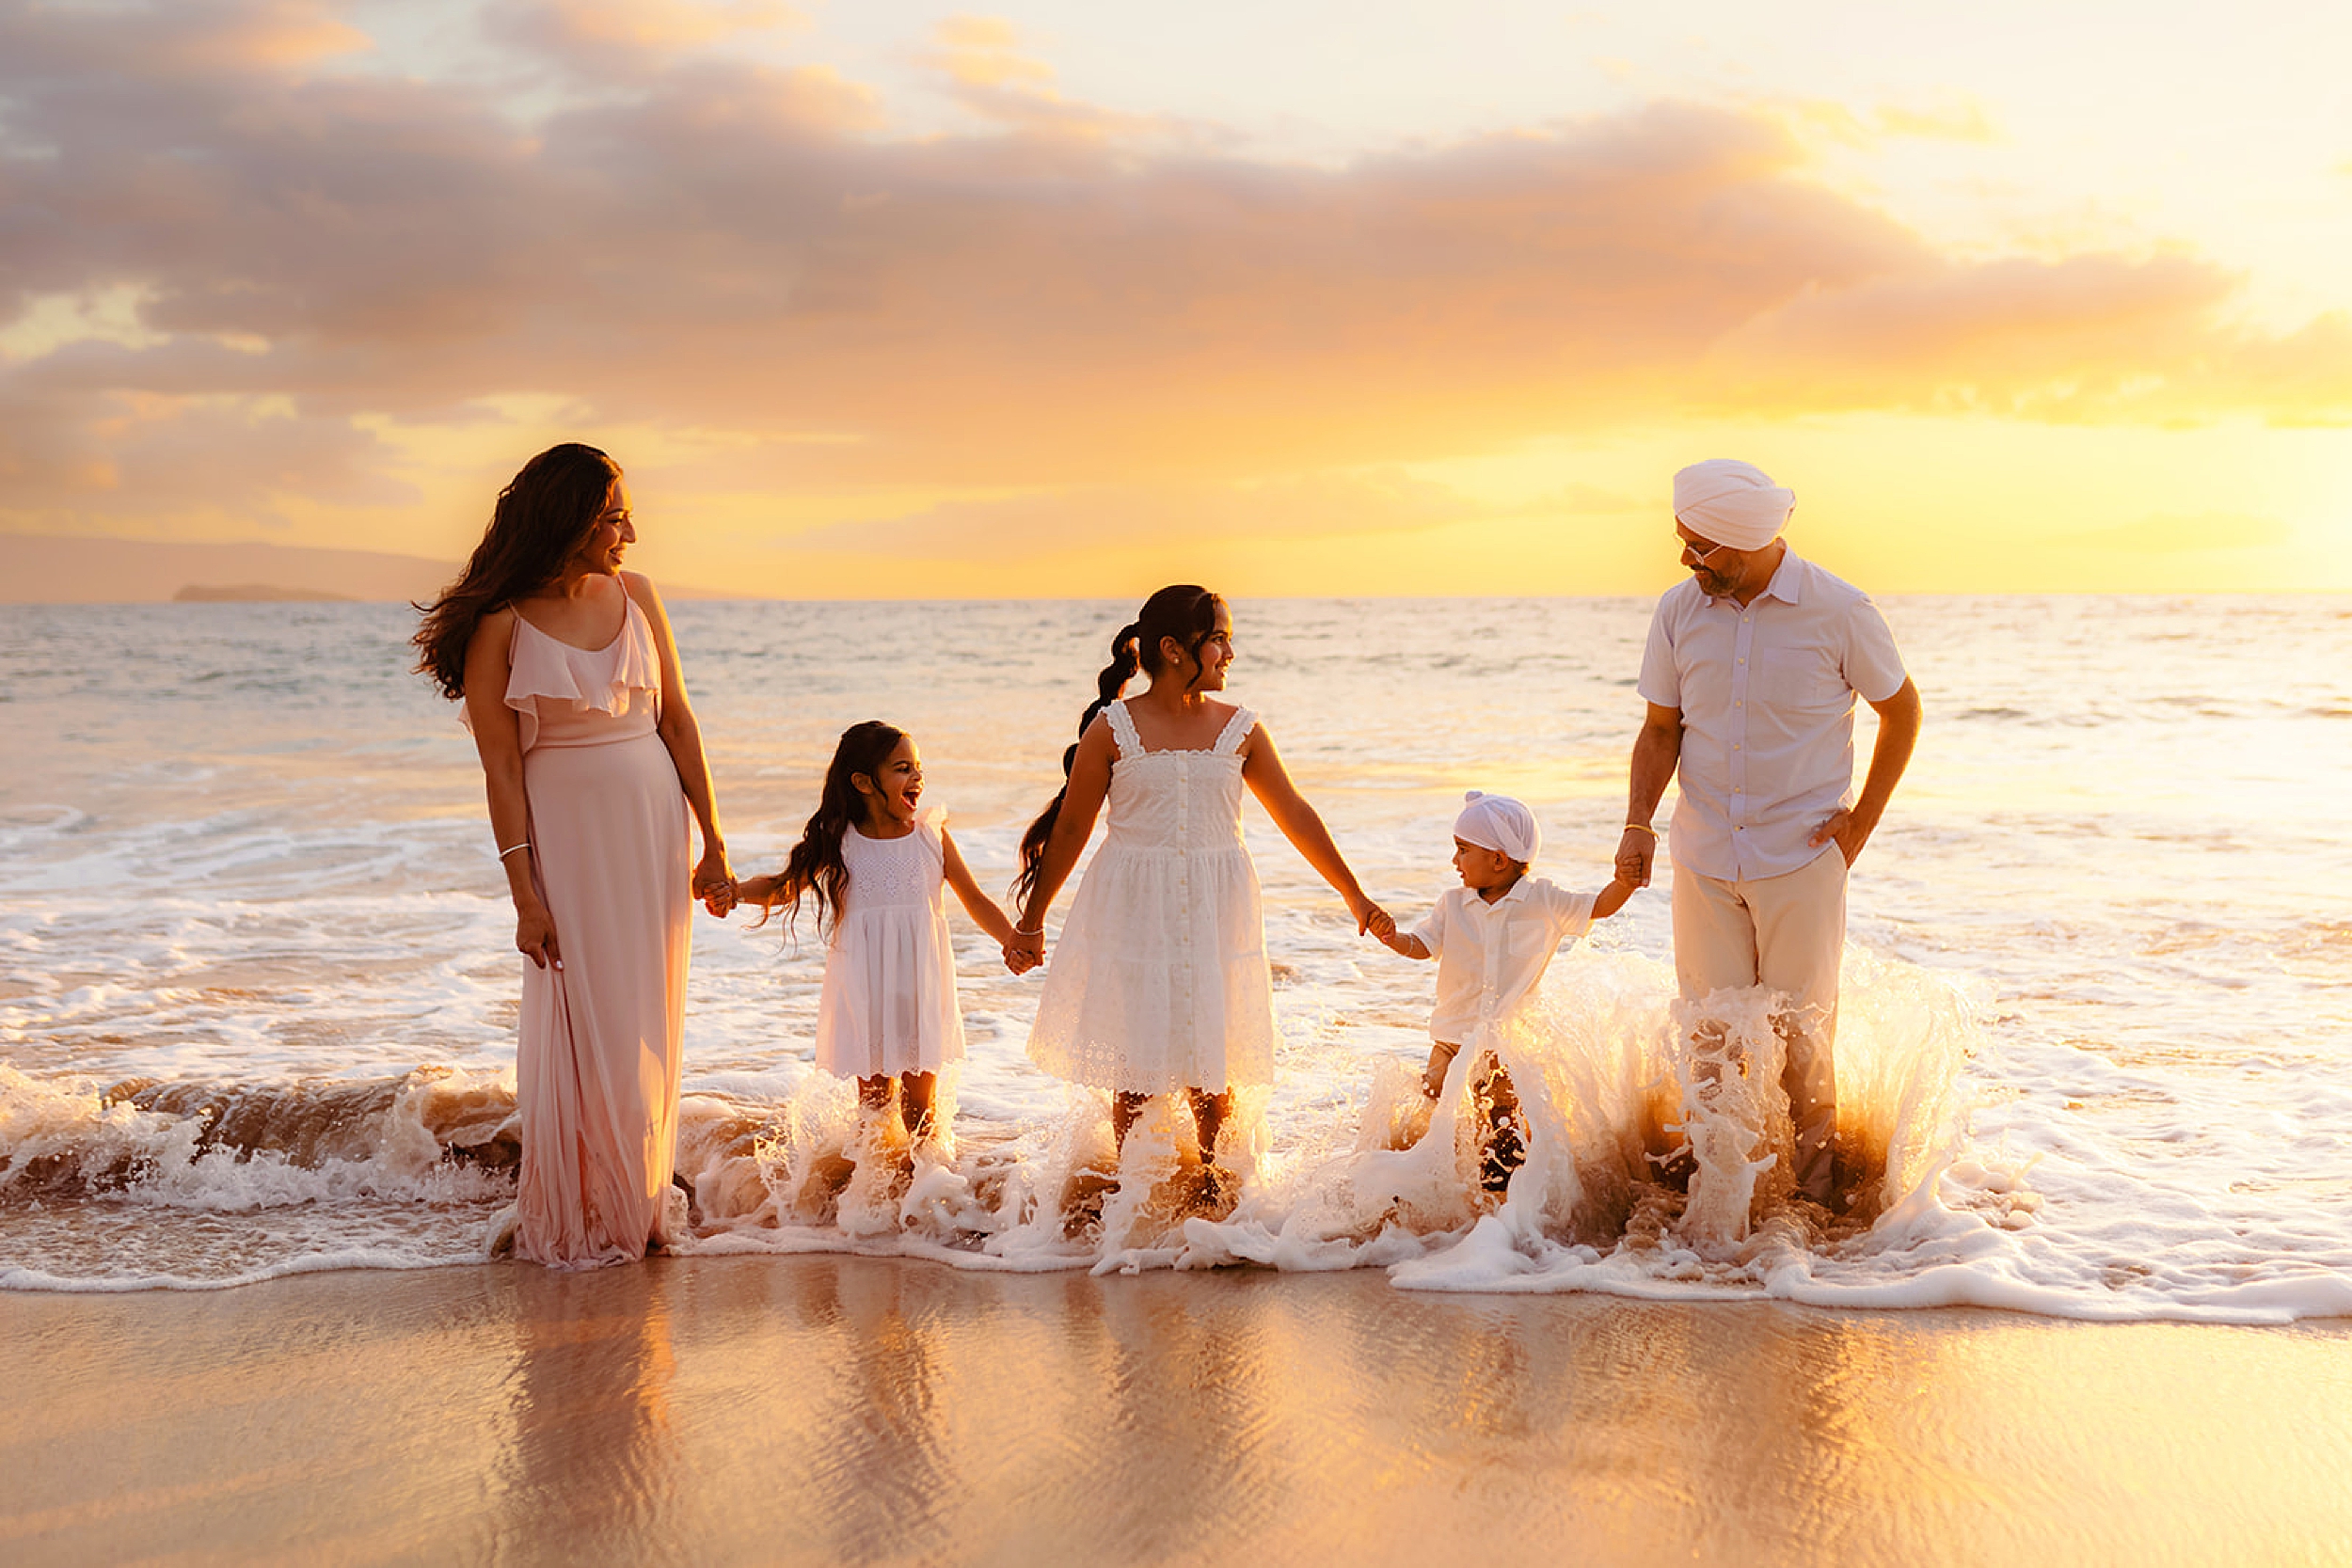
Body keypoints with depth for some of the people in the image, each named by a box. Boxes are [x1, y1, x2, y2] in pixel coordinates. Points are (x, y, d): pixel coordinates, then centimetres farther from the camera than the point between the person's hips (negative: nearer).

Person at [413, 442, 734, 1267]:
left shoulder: (636, 596, 3)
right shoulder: (501, 626, -11)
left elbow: (678, 721, 6)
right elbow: (501, 768, -10)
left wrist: (713, 841, 6)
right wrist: (525, 895, -13)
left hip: (653, 827, 4)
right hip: (567, 834, -4)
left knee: (647, 1023, 10)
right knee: (583, 1027, 1)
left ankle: (638, 1203, 26)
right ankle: (574, 1221, 17)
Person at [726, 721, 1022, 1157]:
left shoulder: (932, 836, -1)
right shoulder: (840, 843, -3)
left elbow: (974, 899, 6)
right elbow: (783, 887, 5)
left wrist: (1011, 938, -10)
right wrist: (734, 890, -13)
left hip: (921, 987, 1)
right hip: (867, 988, -1)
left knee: (920, 1103, 5)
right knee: (875, 1097, 6)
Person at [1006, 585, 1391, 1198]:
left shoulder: (1240, 730, 4)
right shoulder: (1113, 728, -3)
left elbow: (1295, 816, 11)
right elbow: (1070, 828, 5)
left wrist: (1355, 897, 14)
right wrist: (1032, 920, 9)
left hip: (1214, 914, 2)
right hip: (1134, 911, -2)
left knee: (1212, 1057, 3)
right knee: (1135, 1058, 1)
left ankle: (1208, 1171, 24)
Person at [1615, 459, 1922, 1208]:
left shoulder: (1838, 611, -9)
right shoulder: (1680, 610, -1)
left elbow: (1901, 710, 5)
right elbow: (1661, 727, 7)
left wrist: (1861, 822, 1)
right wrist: (1638, 821, -8)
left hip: (1802, 859, -3)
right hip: (1704, 859, 3)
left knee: (1798, 1034, 3)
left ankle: (1813, 1186, 20)